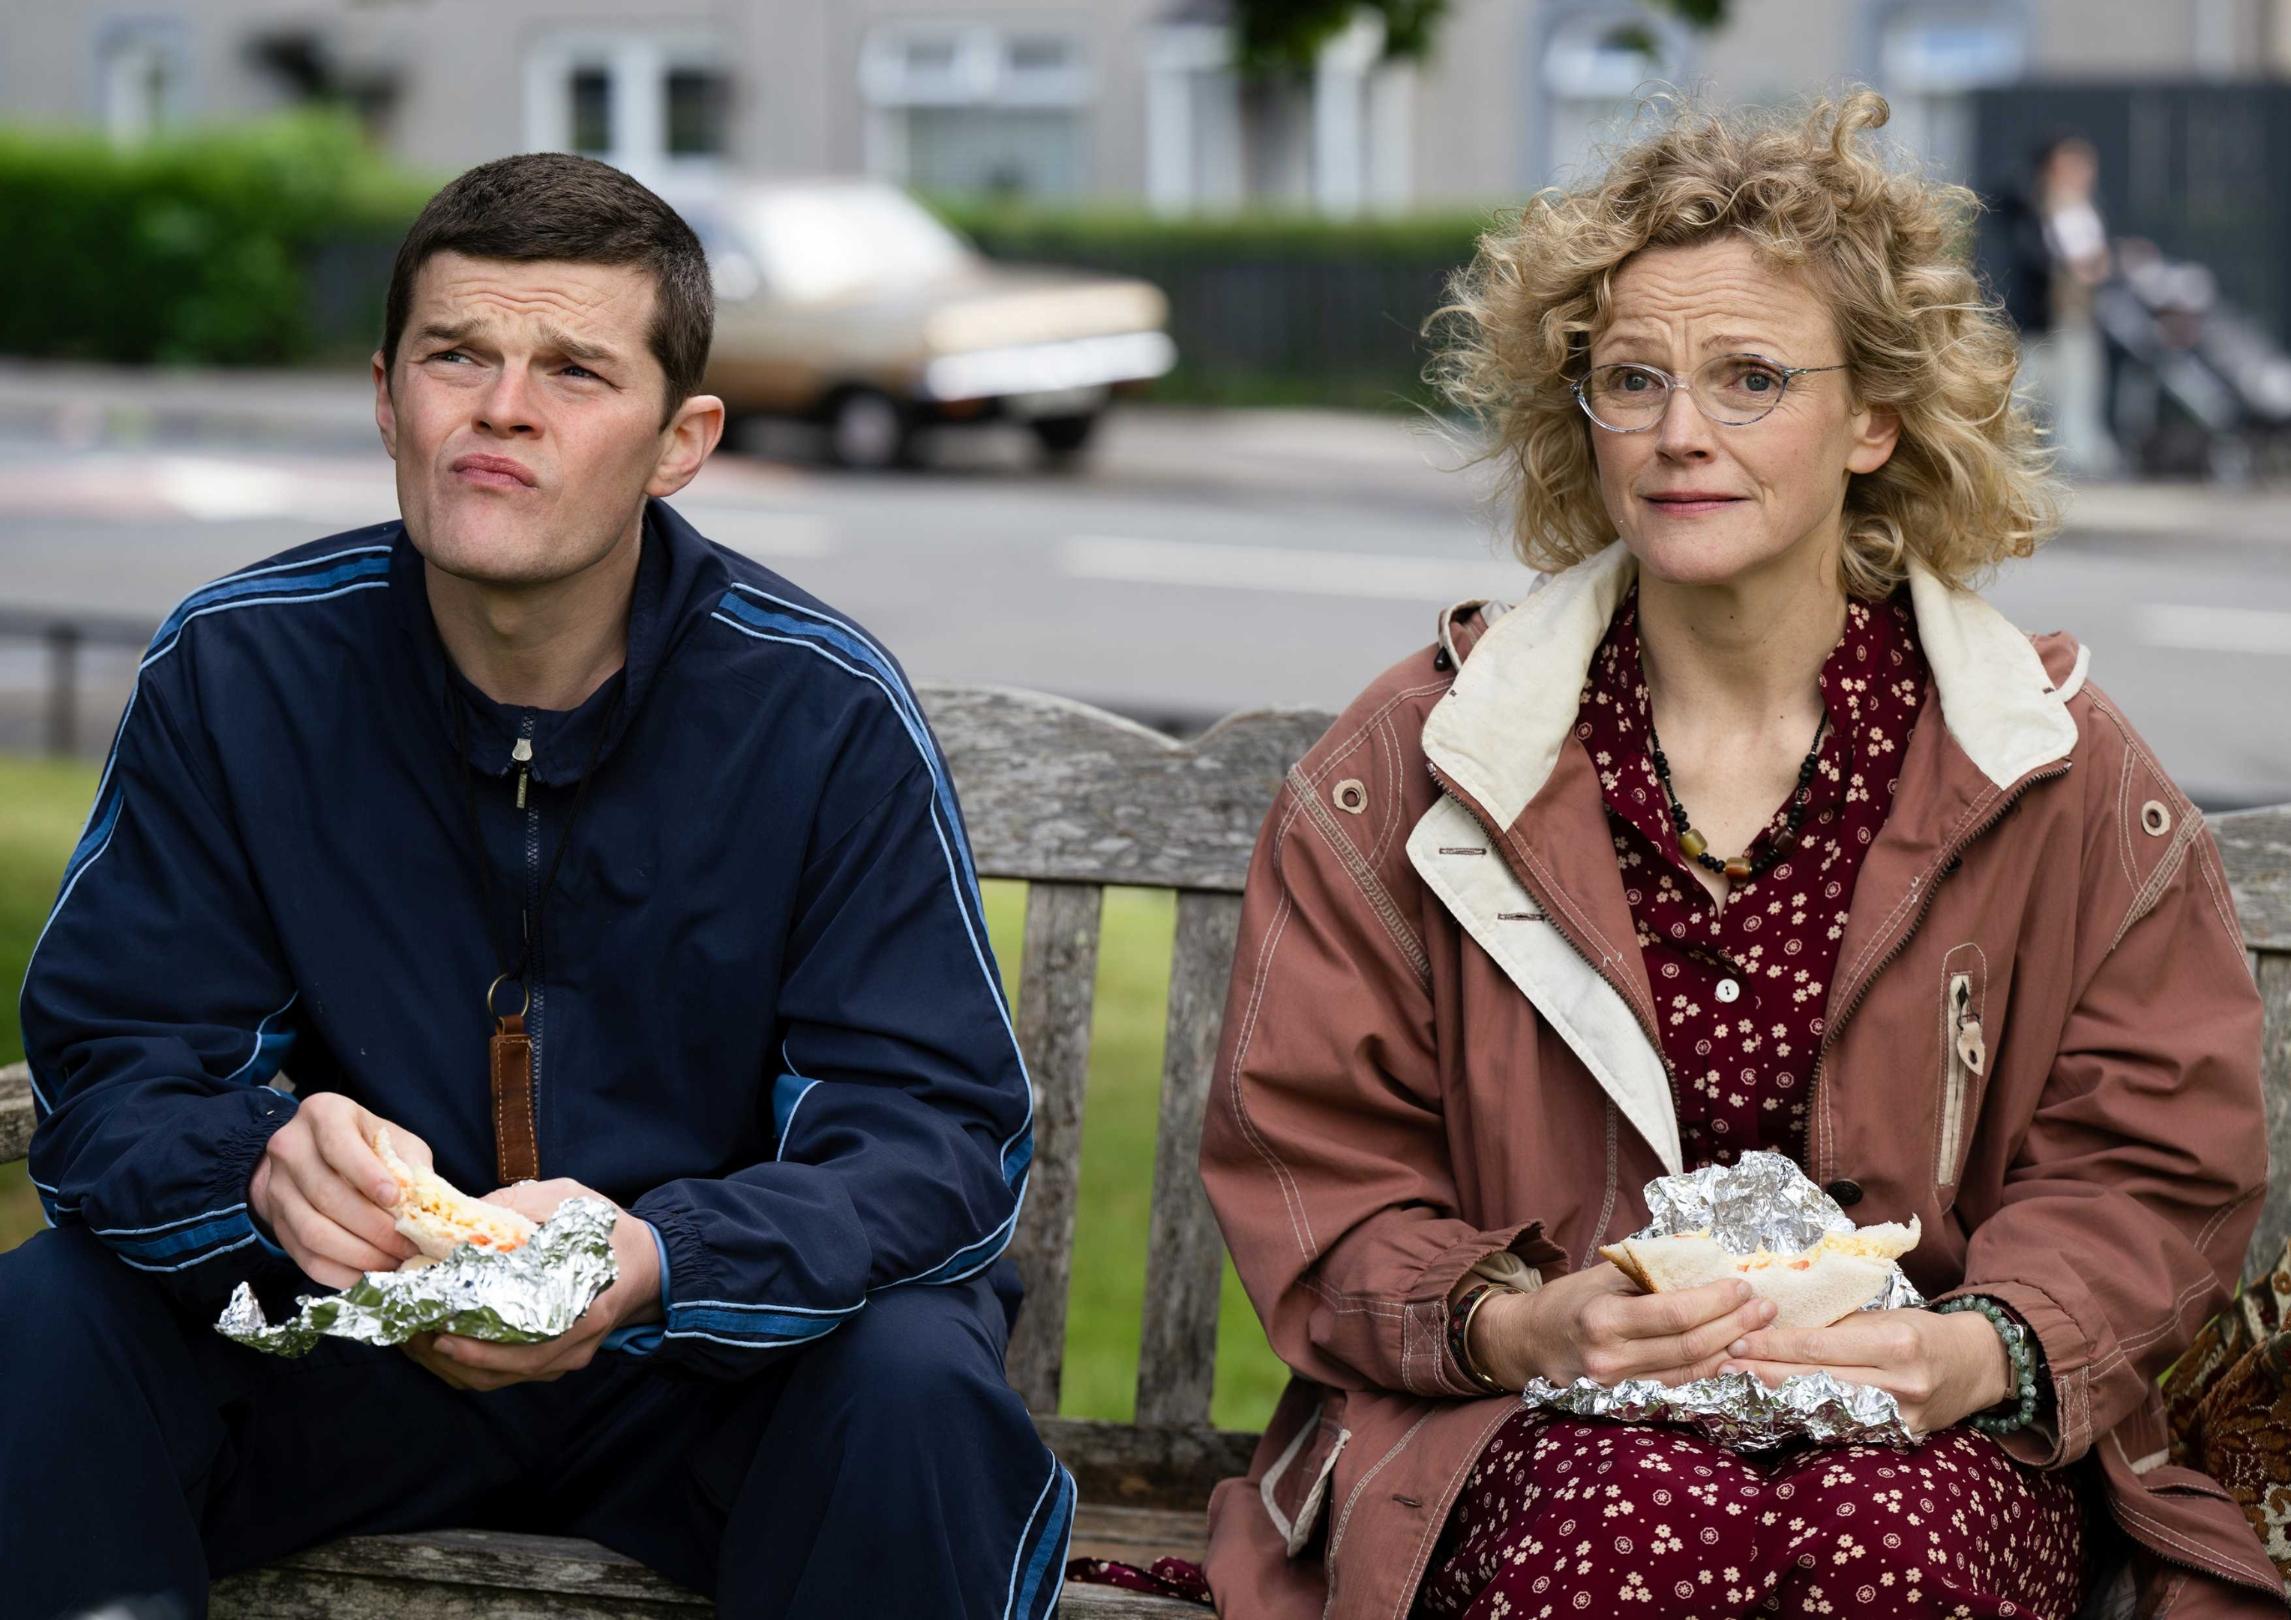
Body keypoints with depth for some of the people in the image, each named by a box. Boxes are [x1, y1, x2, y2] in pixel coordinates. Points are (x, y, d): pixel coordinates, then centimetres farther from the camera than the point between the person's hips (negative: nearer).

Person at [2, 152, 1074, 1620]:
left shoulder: (830, 713, -13)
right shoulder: (234, 671, -8)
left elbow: (937, 1129, -16)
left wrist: (654, 1264, -37)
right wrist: (265, 1167, -34)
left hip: (703, 1348, -1)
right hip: (342, 1350, 2)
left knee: (918, 1387, -33)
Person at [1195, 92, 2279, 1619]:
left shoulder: (2059, 770, 4)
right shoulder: (1418, 760, 4)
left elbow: (2155, 1168, 7)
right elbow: (1306, 1161, 4)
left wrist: (1978, 1349, -15)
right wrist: (1516, 1322, -16)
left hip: (1925, 1434, 1)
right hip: (1539, 1424, 0)